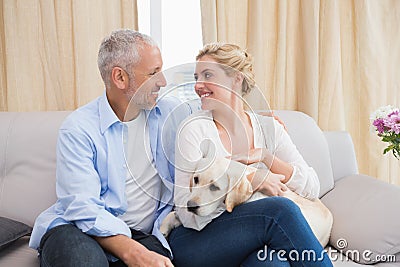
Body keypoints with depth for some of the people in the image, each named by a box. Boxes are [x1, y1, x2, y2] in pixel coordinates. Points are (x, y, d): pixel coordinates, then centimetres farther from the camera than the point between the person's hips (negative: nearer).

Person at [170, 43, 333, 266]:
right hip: (195, 244, -2)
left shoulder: (269, 128, 8)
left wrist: (264, 156, -11)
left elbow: (312, 188, 2)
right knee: (279, 208, -26)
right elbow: (188, 214, -12)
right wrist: (252, 180, -17)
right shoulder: (195, 129, -4)